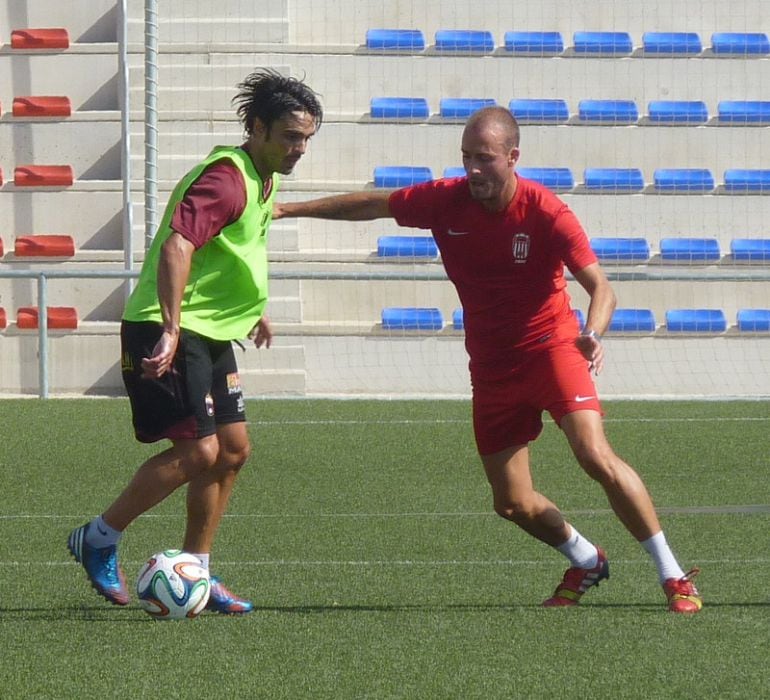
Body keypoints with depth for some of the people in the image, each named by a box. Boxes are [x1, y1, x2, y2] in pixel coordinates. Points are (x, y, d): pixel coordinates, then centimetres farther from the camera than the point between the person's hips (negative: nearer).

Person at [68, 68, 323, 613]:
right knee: (198, 451, -15)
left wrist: (253, 309, 37)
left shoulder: (264, 180, 12)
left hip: (213, 332, 10)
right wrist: (171, 331, -38)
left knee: (233, 449, 9)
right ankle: (99, 541, -1)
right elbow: (176, 247, -32)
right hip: (171, 333, -10)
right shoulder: (226, 179, -20)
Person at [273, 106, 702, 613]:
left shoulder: (546, 211, -16)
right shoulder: (447, 200, -6)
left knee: (596, 456, -24)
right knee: (513, 503, 1)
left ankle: (673, 576, -15)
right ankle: (586, 562, 31)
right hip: (491, 367, 4)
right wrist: (289, 209, 12)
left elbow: (600, 286, -21)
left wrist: (593, 334, -42)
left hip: (551, 347, -4)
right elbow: (373, 205, 10)